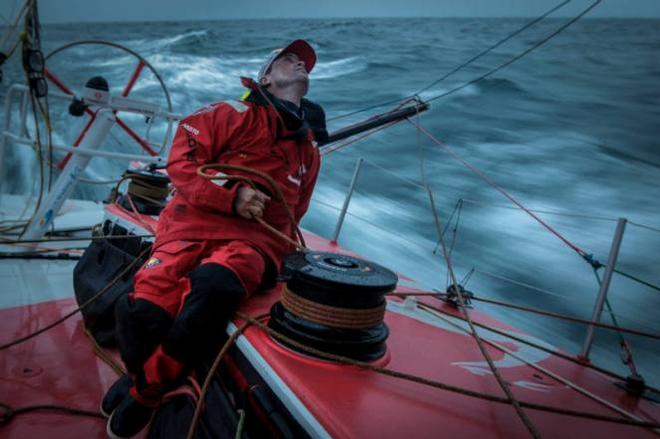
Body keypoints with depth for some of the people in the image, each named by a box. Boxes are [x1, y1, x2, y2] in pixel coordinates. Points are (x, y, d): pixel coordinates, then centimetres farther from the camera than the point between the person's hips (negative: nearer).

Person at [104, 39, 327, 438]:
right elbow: (182, 159, 1)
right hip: (195, 224, -2)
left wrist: (282, 250, 17)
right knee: (146, 309, -28)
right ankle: (138, 371, 10)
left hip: (254, 242, 2)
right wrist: (230, 195, -12)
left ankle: (145, 393, -13)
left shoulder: (310, 154, 26)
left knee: (214, 286, -35)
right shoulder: (237, 114, 11)